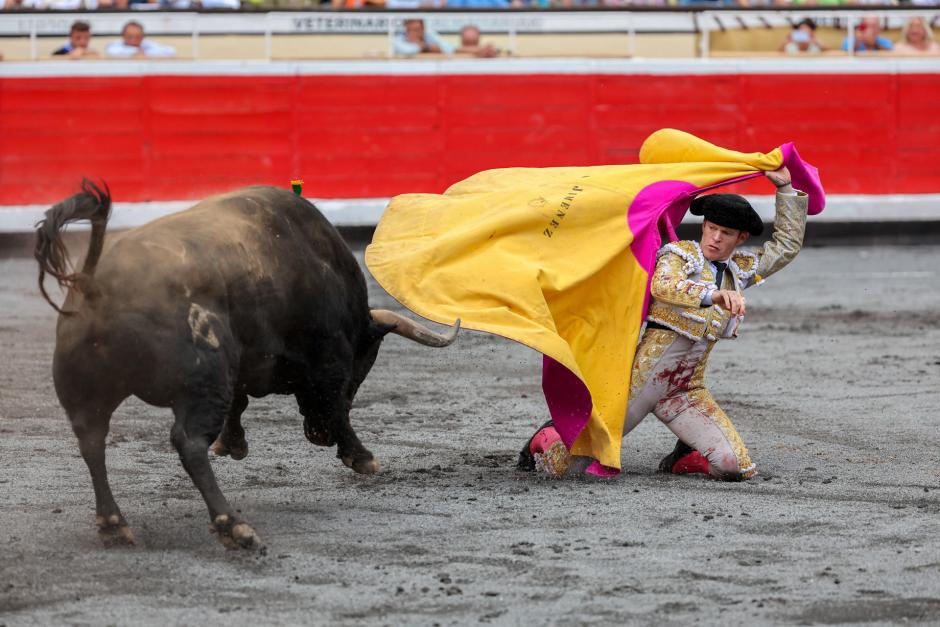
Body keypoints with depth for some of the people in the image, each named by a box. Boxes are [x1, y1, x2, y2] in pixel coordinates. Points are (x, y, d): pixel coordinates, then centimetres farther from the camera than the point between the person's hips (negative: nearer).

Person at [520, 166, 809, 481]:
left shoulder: (739, 268, 15)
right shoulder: (680, 253, -3)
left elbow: (787, 245, 21)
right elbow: (662, 285, -25)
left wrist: (785, 188, 13)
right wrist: (714, 294, -40)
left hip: (687, 388, 5)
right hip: (651, 371, -5)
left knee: (736, 467, -12)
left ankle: (685, 456, 18)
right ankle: (546, 441, 32)